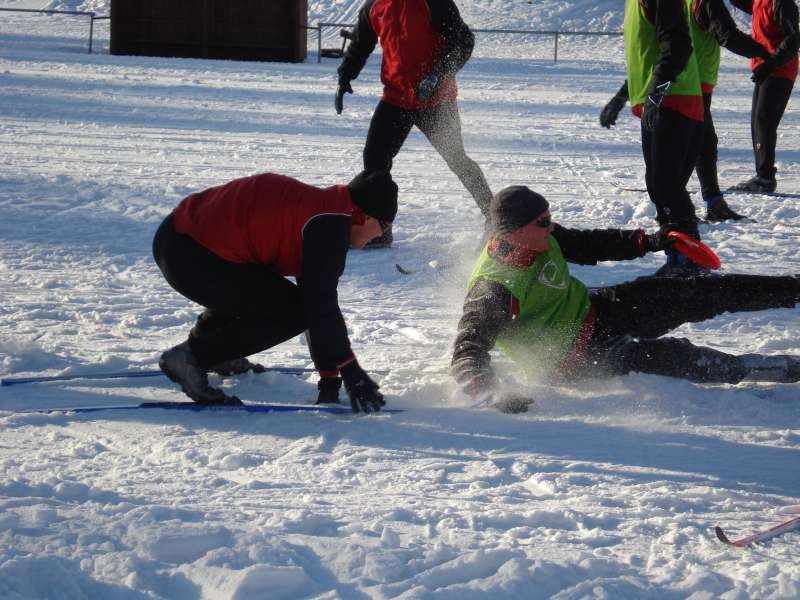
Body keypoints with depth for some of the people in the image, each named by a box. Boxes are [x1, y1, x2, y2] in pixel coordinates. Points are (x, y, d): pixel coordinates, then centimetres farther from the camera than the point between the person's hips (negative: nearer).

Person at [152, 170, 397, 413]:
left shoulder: (320, 205, 17)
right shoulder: (329, 224, -12)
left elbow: (315, 296, 22)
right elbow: (321, 306, -16)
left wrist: (329, 375, 23)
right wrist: (352, 375, -11)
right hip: (190, 256, -11)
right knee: (293, 313, -8)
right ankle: (192, 357, -7)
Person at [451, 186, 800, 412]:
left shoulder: (542, 240, -8)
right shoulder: (492, 290, -31)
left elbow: (588, 244, 11)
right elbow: (466, 355, -37)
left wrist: (648, 241, 8)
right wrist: (493, 395, -55)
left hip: (596, 311, 8)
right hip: (574, 362, -8)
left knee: (699, 294, 2)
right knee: (669, 355, -27)